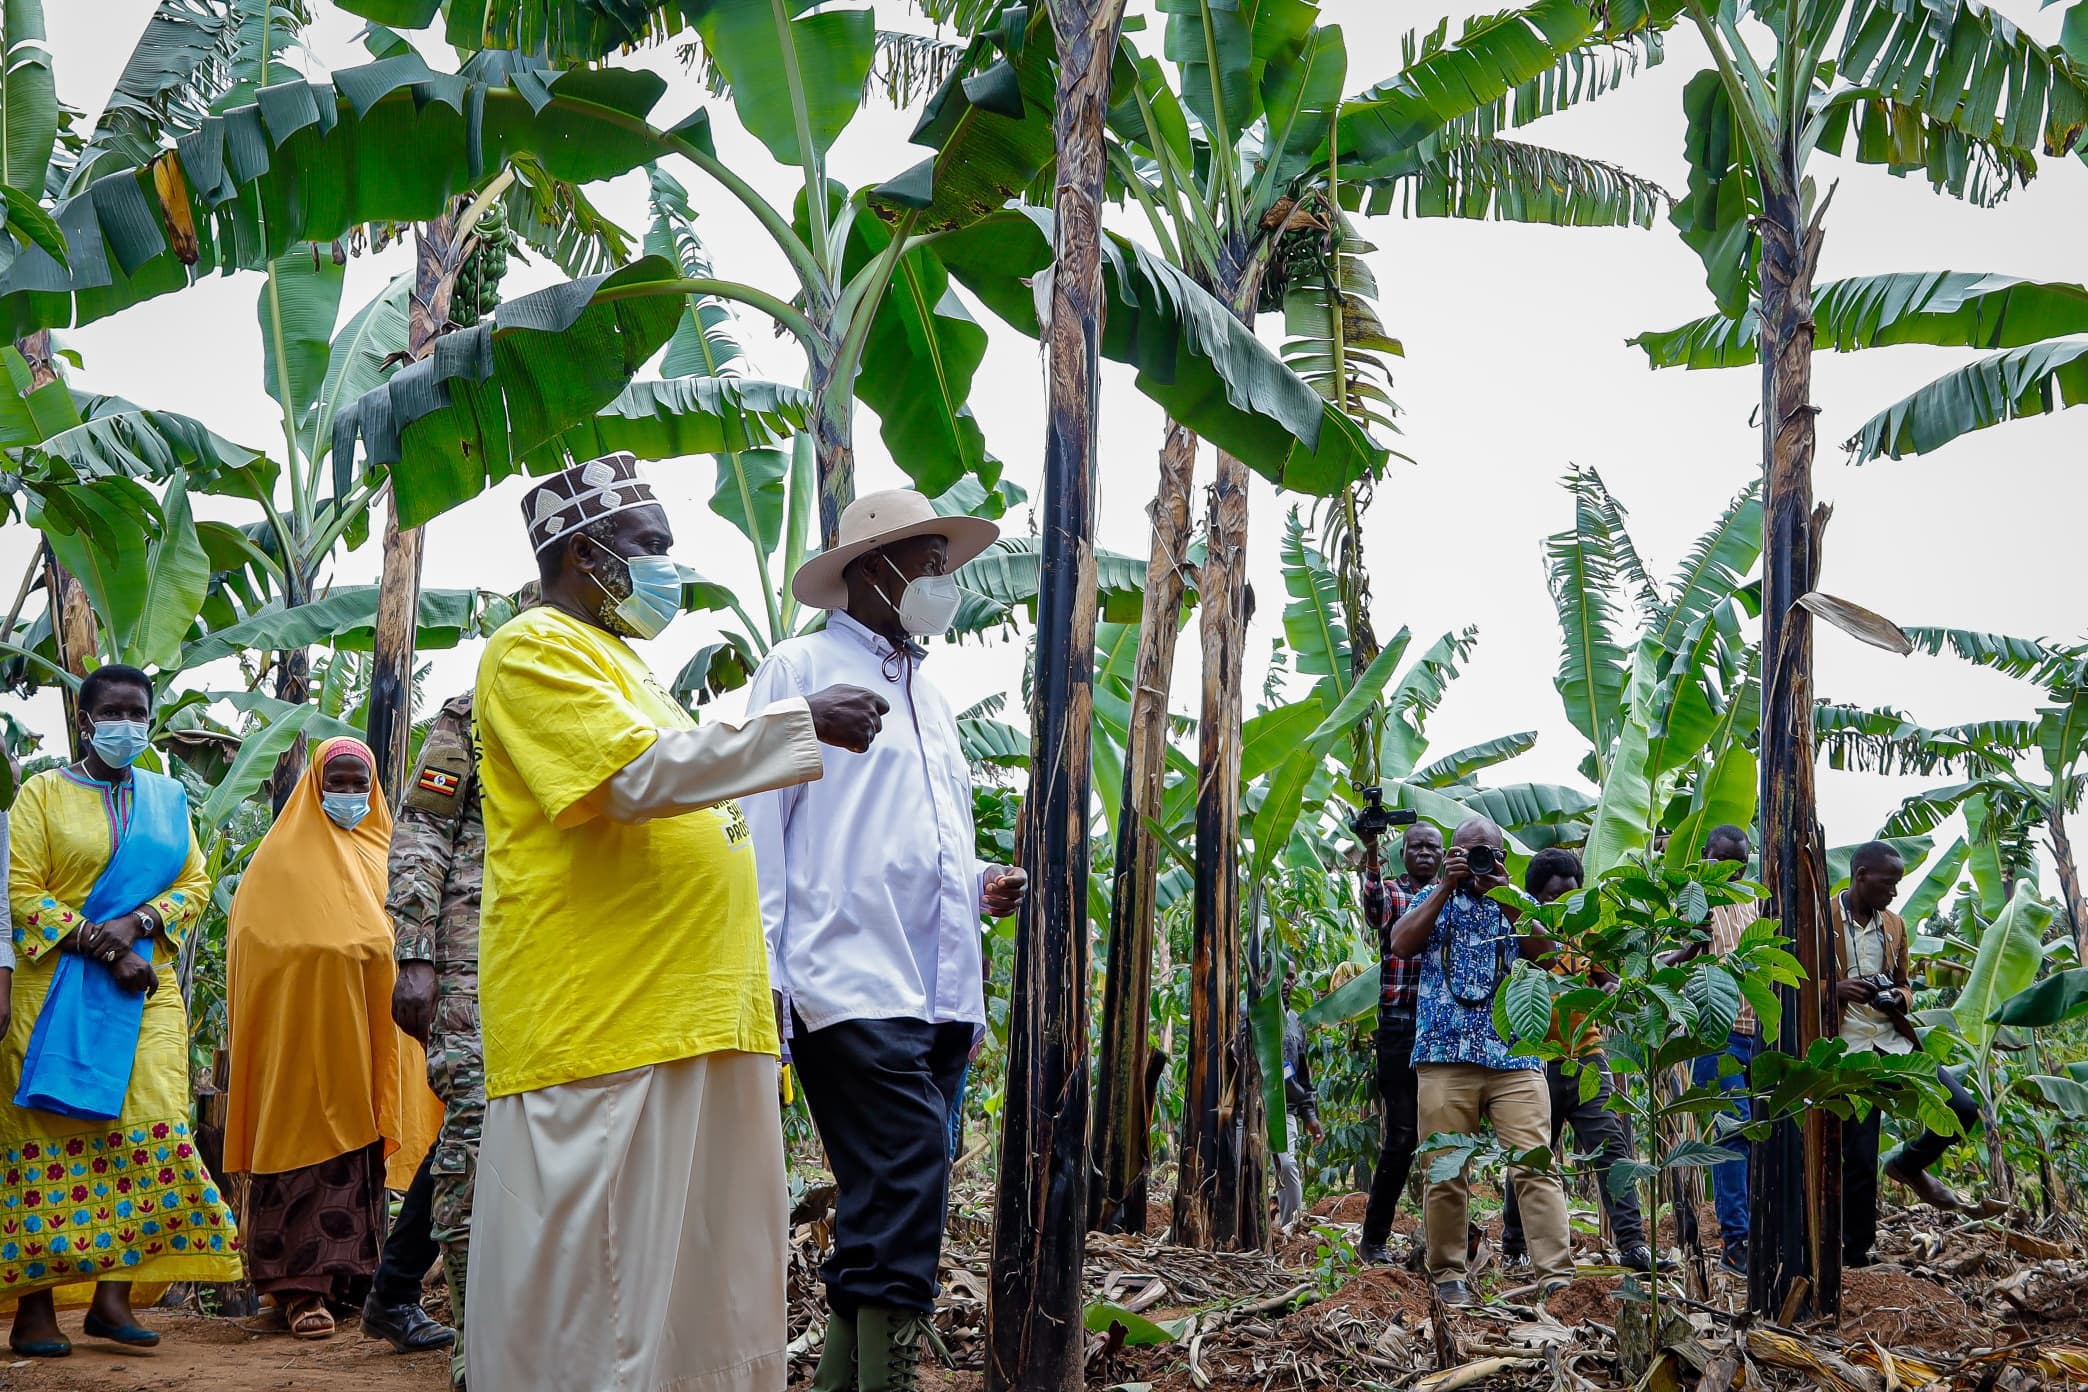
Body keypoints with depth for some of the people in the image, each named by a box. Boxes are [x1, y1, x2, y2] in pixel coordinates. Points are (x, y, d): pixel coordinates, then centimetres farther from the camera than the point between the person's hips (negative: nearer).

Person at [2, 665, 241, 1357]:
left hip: (147, 990, 3)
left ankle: (112, 1293, -4)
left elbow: (194, 884, 10)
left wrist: (136, 924, -9)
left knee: (144, 1129, -7)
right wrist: (100, 946, -13)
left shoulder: (168, 798, 15)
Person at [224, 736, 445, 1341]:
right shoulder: (285, 855, 3)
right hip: (303, 1028, -5)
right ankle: (300, 1286, -7)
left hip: (368, 1032, 5)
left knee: (364, 1146, 6)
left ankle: (354, 1273, 13)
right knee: (307, 1138, -8)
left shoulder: (381, 856, 15)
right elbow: (257, 950, -2)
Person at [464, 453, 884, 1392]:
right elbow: (637, 775, -18)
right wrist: (803, 724, -14)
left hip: (694, 1022, 9)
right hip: (598, 1026, -9)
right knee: (582, 1294, -4)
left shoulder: (622, 665, 24)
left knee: (695, 1276, 12)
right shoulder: (536, 648, -5)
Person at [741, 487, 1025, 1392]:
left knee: (882, 1213, 10)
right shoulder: (803, 668, 1)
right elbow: (758, 827, -5)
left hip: (938, 995, 8)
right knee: (902, 1206, -17)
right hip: (851, 988, -8)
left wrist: (981, 887, 10)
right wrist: (762, 983, -12)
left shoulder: (928, 696, 24)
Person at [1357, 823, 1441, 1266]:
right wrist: (1371, 854, -38)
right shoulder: (1390, 894, 5)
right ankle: (1373, 1239, 5)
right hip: (1400, 1026, -3)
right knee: (1402, 1135, -5)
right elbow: (1376, 907, -20)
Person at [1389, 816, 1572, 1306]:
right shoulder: (1433, 899, 16)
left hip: (1515, 1058, 0)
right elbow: (1401, 945, -3)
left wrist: (1505, 897, -8)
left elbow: (1546, 952, -1)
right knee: (1445, 1173, 1)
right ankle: (1448, 1275, 11)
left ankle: (1557, 1275, -12)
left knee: (1535, 1167, -10)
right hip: (1444, 1056, 0)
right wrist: (1445, 887, -6)